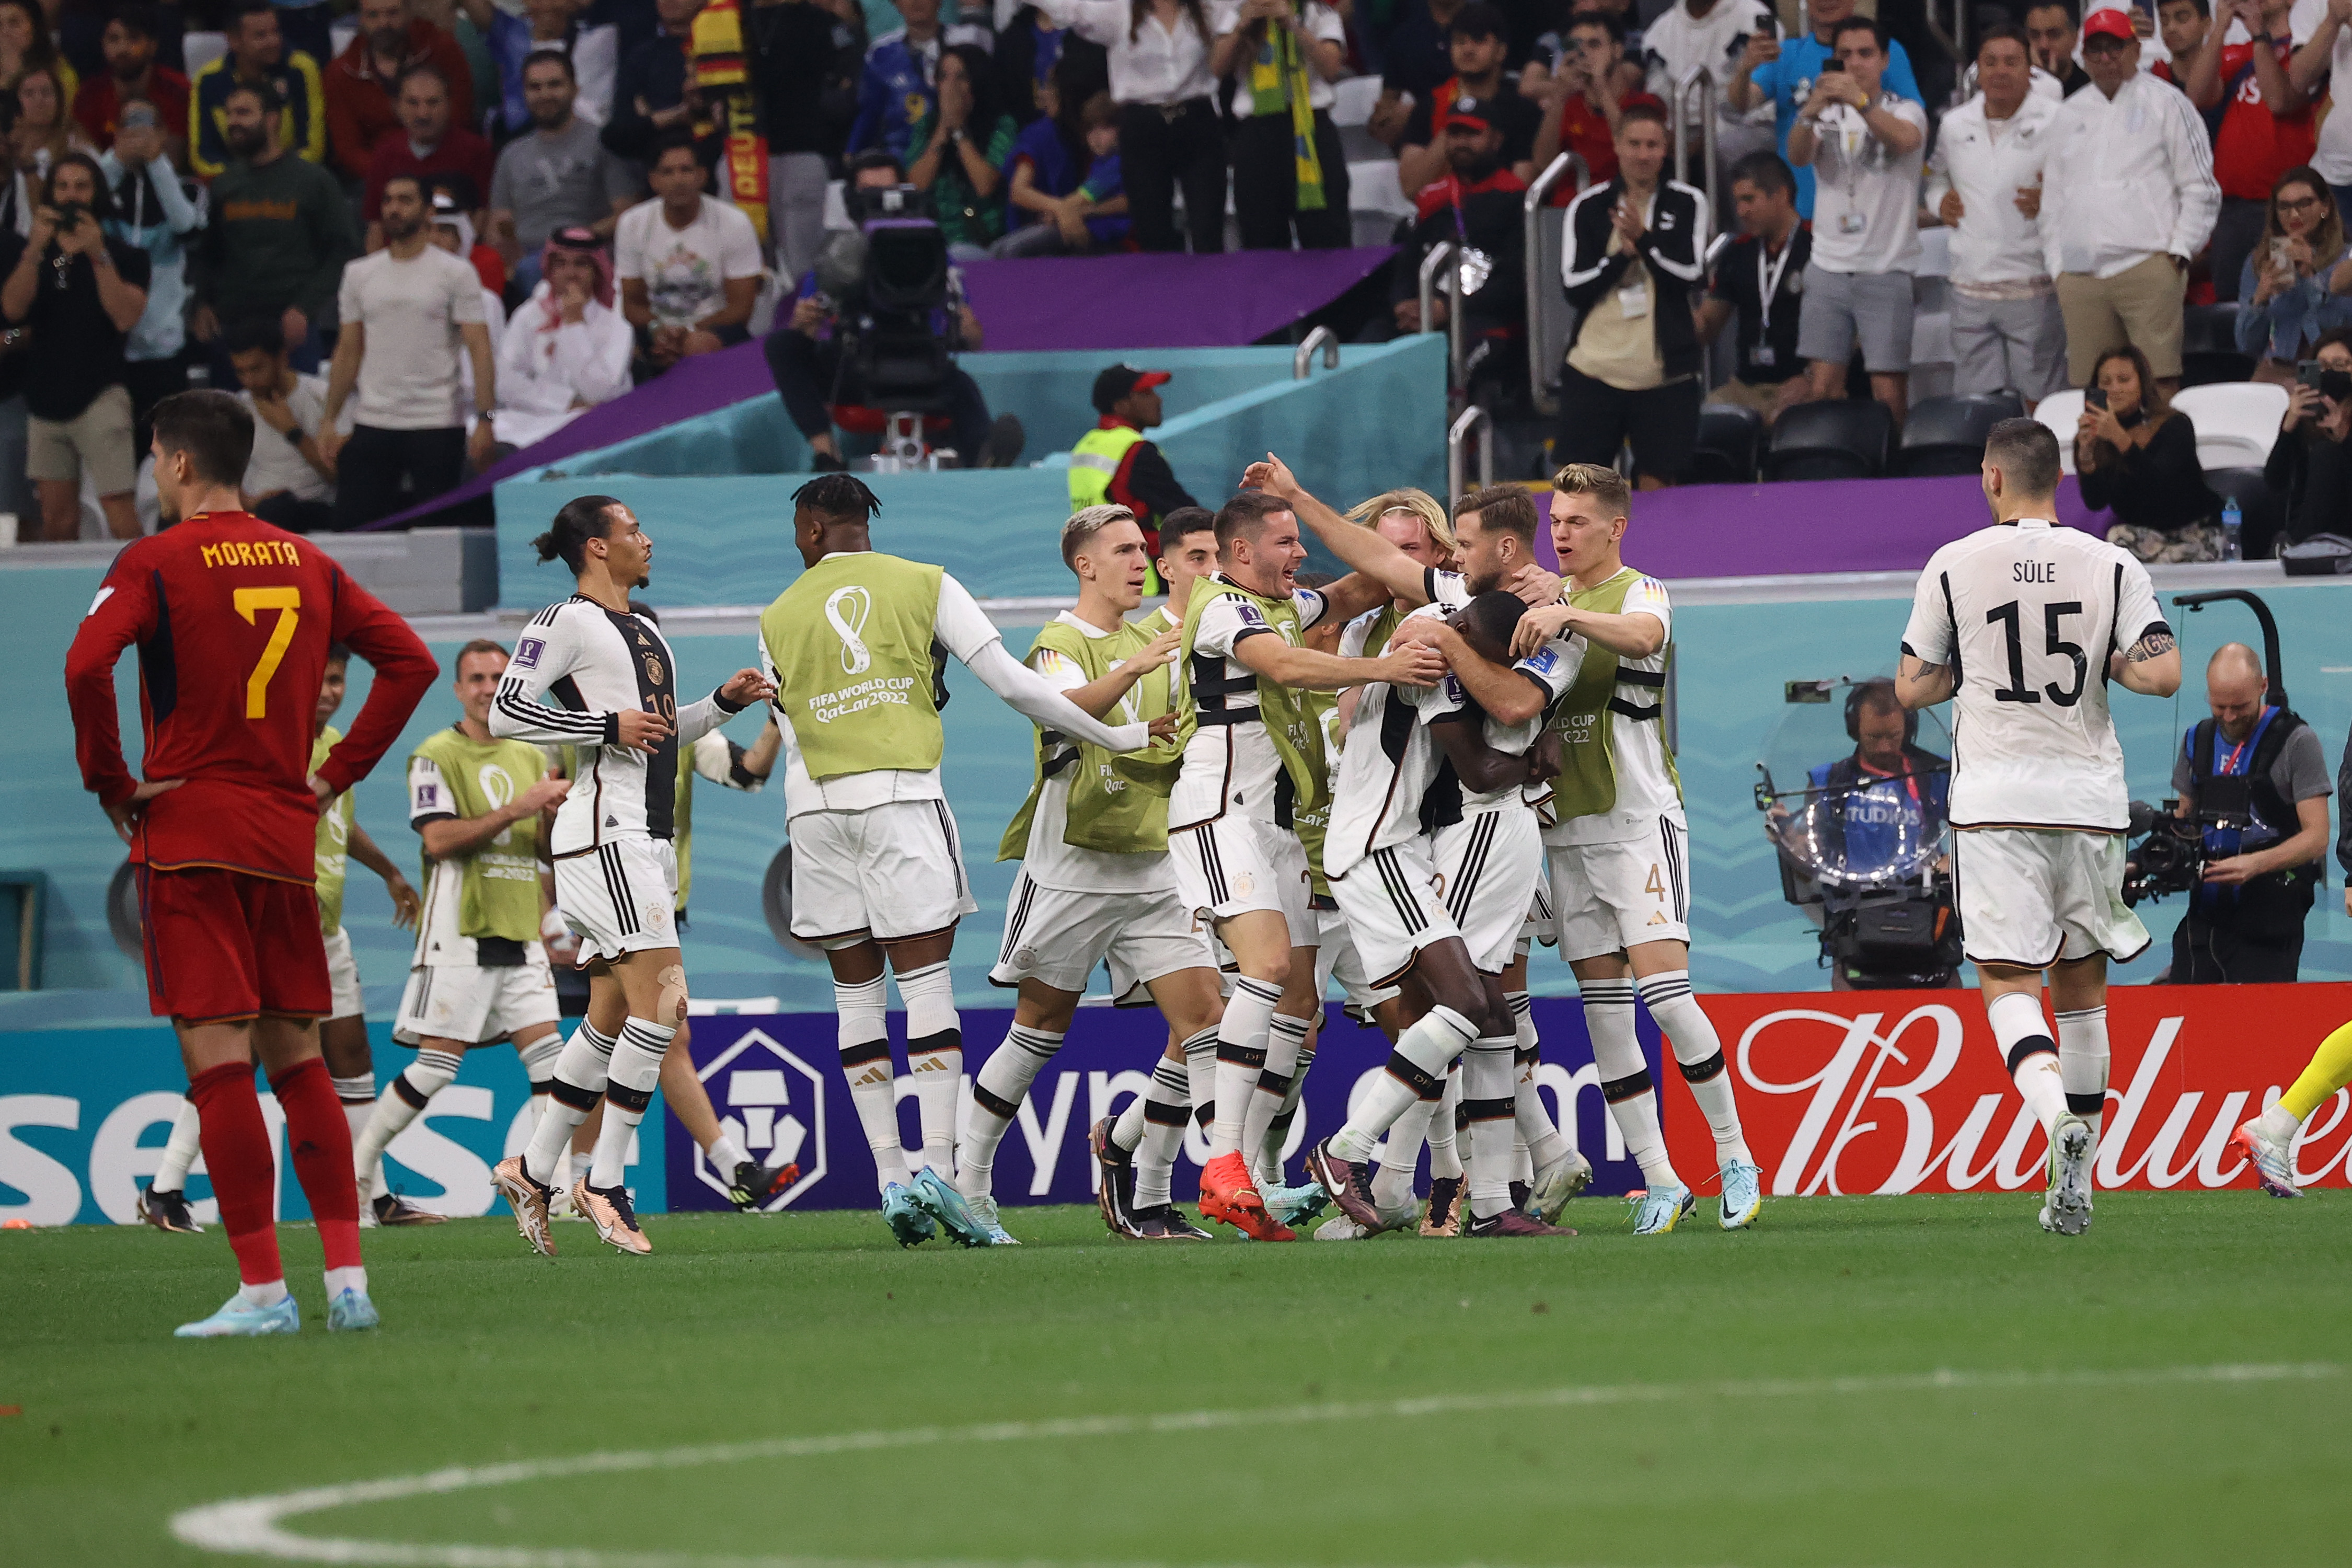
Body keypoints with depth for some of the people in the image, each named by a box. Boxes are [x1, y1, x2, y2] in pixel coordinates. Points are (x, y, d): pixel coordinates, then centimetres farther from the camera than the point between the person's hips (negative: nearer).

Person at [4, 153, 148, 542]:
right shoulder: (37, 254, 13)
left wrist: (98, 257, -17)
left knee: (117, 504, -16)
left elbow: (126, 317, -11)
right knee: (57, 517, 6)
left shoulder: (122, 255, 2)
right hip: (47, 394, 5)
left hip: (100, 394, -5)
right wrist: (35, 249, -14)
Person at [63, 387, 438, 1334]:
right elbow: (410, 661, 10)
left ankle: (263, 1290, -10)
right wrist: (337, 772, 12)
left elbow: (88, 664, -21)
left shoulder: (155, 564, -6)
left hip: (187, 837, -5)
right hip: (288, 840, 5)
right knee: (298, 1060, 12)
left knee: (218, 1060, -6)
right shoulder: (308, 565, 10)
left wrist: (110, 783, -8)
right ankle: (347, 1280, 6)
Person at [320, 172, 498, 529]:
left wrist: (485, 419, -16)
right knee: (352, 524, -2)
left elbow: (479, 351, -6)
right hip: (372, 426, 4)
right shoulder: (359, 274, 11)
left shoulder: (456, 274, -1)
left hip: (438, 428, -4)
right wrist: (330, 420, 8)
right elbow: (348, 352, 14)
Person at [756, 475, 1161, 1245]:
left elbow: (793, 741, 13)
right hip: (900, 792, -2)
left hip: (816, 804, 2)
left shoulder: (779, 619, 13)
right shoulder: (924, 585, 7)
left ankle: (890, 1179, -1)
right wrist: (1118, 735, 8)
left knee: (855, 989, 6)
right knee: (926, 979, -3)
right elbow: (1012, 683, 1)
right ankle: (937, 1167, -15)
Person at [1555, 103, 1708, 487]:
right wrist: (1622, 255, -12)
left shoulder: (1687, 204, 5)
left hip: (1665, 371, -1)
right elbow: (1573, 286, 0)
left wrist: (1644, 240, -16)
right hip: (1593, 367, 1)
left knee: (1658, 482, 1)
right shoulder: (1588, 208, 6)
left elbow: (1691, 275, -5)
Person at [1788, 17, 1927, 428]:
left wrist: (1860, 102, -39)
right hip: (1828, 267, 3)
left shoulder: (1904, 112, 3)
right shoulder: (1827, 115, 11)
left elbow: (1905, 139, -22)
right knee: (1823, 386, -2)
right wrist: (1809, 114, -30)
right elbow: (1798, 156, -8)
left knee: (1890, 391, -8)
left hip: (1886, 270, -3)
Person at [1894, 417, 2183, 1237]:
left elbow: (1911, 688, 4)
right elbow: (2163, 674, -10)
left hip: (1996, 803, -2)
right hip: (2089, 798, 2)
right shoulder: (2113, 568, 1)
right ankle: (2076, 1180, 17)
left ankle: (2058, 1117, -33)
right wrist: (2105, 663, 9)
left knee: (2008, 981, -5)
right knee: (2081, 985, 13)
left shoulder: (1953, 567, -1)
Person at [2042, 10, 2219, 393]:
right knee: (2088, 387, -2)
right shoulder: (2071, 115, 21)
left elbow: (2201, 189, 6)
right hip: (2080, 275, 4)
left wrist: (2179, 252, -4)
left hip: (2147, 266, -4)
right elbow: (2053, 200, 23)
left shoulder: (2165, 104, 8)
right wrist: (2058, 267, 13)